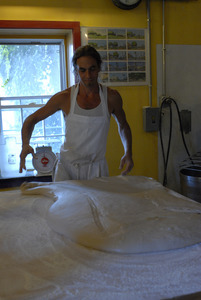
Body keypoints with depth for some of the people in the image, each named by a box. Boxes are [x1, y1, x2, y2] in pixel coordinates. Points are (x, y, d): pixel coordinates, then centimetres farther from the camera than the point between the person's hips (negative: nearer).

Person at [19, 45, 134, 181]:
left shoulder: (111, 97, -4)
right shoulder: (65, 98, -8)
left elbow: (123, 125, 14)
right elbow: (32, 119, 2)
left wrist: (128, 153, 0)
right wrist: (25, 145, -16)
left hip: (97, 167, 1)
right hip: (67, 166, 0)